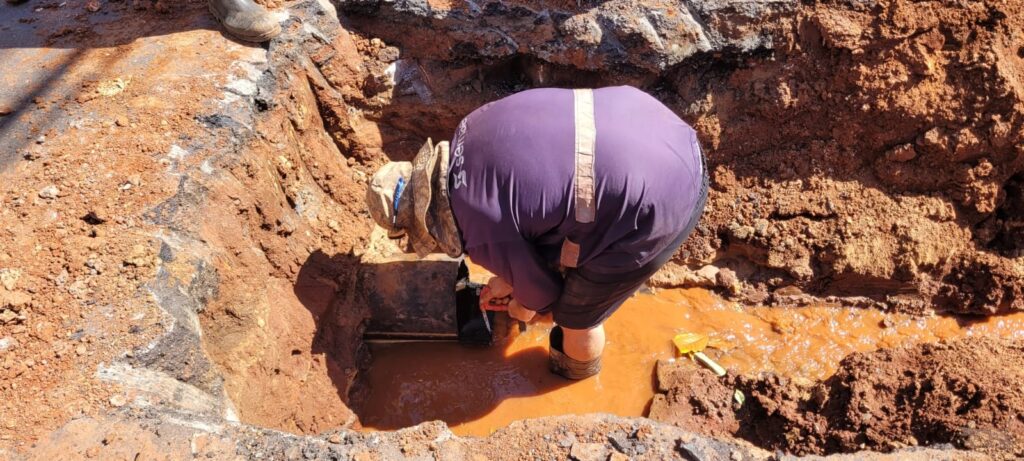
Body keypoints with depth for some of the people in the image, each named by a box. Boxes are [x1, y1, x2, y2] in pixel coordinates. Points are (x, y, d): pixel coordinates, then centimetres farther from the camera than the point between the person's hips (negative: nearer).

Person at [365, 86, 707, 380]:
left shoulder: (482, 233, -14)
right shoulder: (470, 133, 8)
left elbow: (539, 285, 4)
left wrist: (526, 306, 28)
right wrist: (509, 279, 34)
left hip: (657, 202, -7)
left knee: (576, 316, 17)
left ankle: (576, 368, 49)